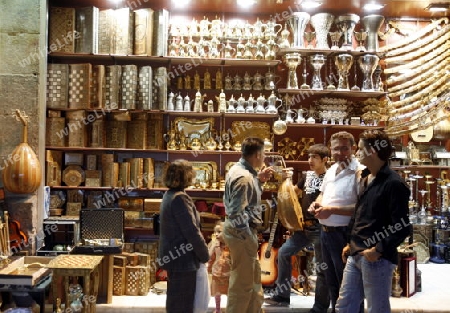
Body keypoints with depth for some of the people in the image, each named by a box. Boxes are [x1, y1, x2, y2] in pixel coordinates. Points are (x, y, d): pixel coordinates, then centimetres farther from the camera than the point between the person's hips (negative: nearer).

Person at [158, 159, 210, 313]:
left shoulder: (169, 195, 9)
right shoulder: (180, 198, -21)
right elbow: (192, 232, -22)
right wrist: (205, 255, -9)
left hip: (173, 257, 10)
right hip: (183, 259, -10)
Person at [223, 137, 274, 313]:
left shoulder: (240, 169, 7)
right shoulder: (244, 177, -24)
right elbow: (236, 212, -27)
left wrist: (259, 180, 7)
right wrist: (247, 235, -15)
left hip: (239, 229, 11)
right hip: (241, 232, -11)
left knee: (253, 275, 23)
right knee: (242, 282, 3)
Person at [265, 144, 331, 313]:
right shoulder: (308, 176, 12)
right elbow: (292, 192, 24)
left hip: (321, 227, -8)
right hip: (304, 226, 8)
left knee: (322, 268, 2)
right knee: (284, 252, 8)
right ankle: (282, 295, 19)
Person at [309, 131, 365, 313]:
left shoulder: (360, 172, -17)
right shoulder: (331, 170, 11)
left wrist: (332, 210, -26)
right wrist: (317, 203, 2)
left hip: (344, 234, -9)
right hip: (325, 231, 9)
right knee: (331, 281, 22)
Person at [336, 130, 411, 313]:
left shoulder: (393, 183, -14)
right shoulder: (365, 179, 14)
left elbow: (402, 227, -18)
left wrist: (378, 250, -18)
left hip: (377, 258, -9)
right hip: (356, 255, 9)